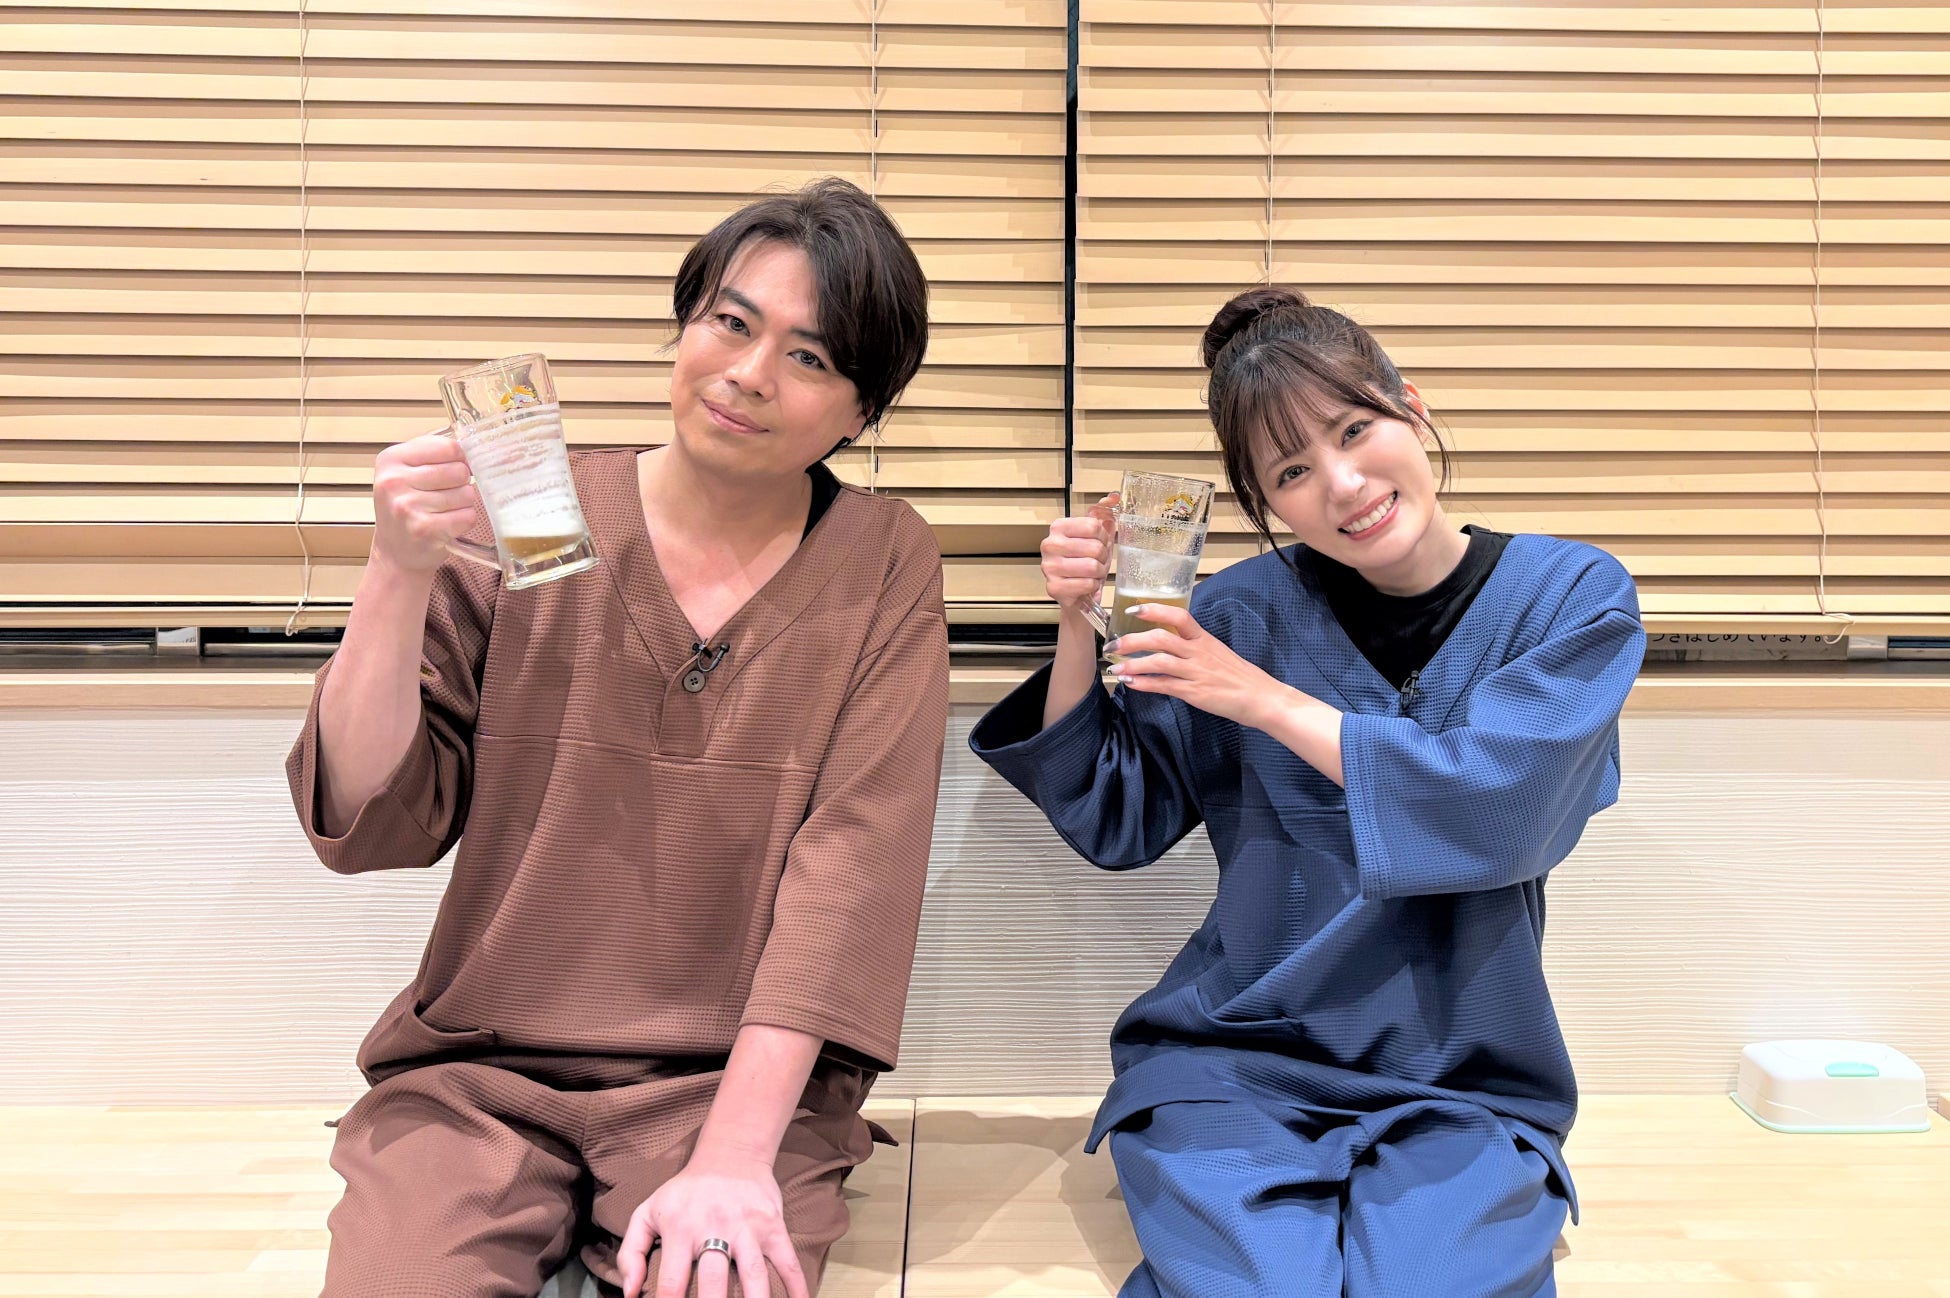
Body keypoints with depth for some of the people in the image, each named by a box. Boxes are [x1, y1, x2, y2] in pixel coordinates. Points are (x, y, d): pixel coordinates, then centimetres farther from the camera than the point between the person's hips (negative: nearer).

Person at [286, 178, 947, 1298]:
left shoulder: (884, 568, -1)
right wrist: (400, 576, -17)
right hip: (480, 1074, 1)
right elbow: (369, 827, -2)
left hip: (738, 1080, 0)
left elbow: (850, 860, -10)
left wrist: (733, 1155, -19)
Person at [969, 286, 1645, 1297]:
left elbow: (1496, 809, -15)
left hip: (1462, 1087, 0)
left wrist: (1264, 700, -16)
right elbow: (1115, 822, 5)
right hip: (1234, 1060, 1)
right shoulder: (1246, 609, 2)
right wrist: (1079, 625, -9)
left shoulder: (1573, 597, -1)